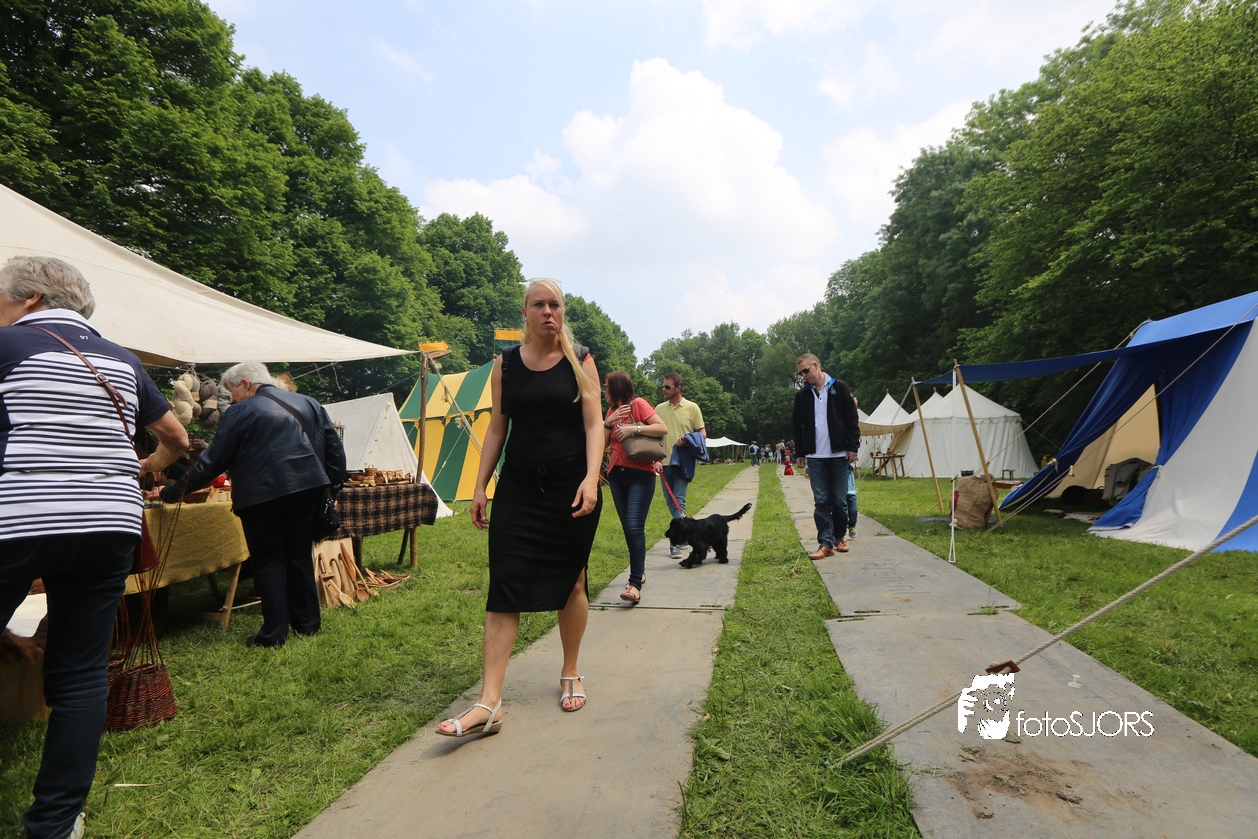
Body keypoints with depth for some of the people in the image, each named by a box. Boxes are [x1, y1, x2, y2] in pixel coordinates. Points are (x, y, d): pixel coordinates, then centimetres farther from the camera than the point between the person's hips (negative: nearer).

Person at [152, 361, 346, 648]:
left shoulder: (240, 412, -4)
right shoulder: (309, 403, 12)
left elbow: (213, 462, -2)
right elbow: (335, 448, 11)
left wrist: (172, 492, 8)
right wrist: (334, 486, 16)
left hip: (262, 494, -5)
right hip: (308, 489, 5)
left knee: (269, 562, 5)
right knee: (299, 556, 14)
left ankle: (274, 633, 7)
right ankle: (307, 623, 19)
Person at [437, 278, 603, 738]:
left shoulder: (580, 362, 2)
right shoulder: (505, 364, 7)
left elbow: (594, 425, -5)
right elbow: (496, 428, 9)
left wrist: (591, 478, -19)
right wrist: (480, 486, 5)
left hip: (572, 487, -1)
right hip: (518, 487, 1)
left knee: (571, 583, 11)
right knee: (505, 588, -5)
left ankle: (570, 674, 31)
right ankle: (489, 703, -2)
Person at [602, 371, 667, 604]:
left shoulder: (638, 404, -3)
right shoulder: (612, 411, 16)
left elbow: (663, 428, -12)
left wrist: (633, 428, -19)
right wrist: (608, 423, -4)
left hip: (640, 475, -7)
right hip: (617, 475, 7)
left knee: (635, 528, -15)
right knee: (628, 529, 11)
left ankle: (635, 585, -16)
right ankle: (640, 571, 26)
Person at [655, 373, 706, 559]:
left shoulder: (692, 408, 1)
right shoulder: (659, 409, 10)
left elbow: (702, 432, 5)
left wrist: (688, 440, -16)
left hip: (682, 462, -4)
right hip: (664, 461, 4)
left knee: (679, 501, -10)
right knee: (670, 501, 10)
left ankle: (676, 543, -8)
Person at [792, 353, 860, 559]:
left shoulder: (839, 388, 3)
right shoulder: (802, 395, 9)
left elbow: (852, 420, 2)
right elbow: (796, 426, 15)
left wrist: (853, 448, -4)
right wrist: (800, 453, 10)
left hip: (839, 455, -1)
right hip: (815, 457, 1)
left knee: (840, 501, 5)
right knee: (821, 501, -3)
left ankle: (839, 537, 23)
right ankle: (826, 544, -1)